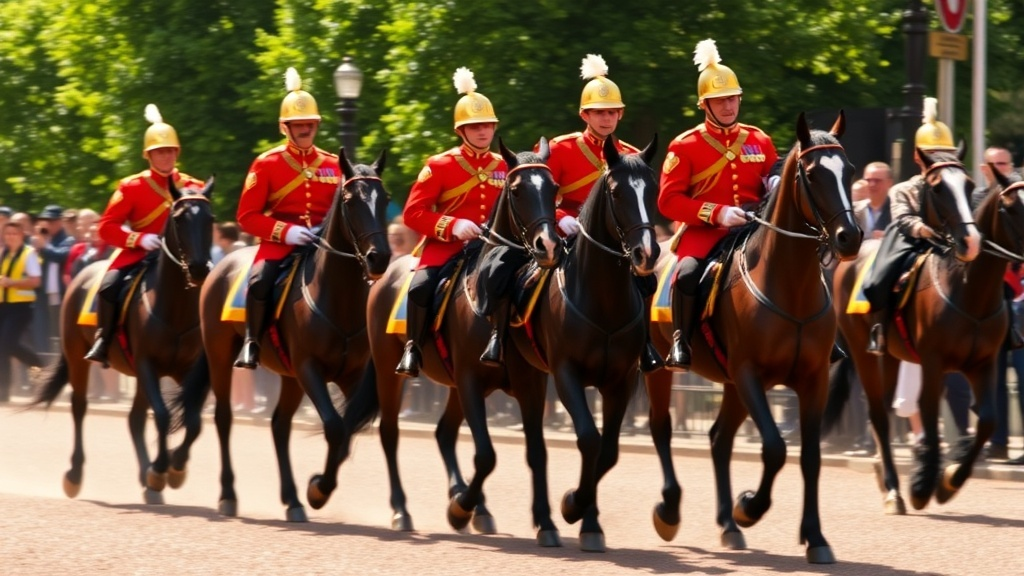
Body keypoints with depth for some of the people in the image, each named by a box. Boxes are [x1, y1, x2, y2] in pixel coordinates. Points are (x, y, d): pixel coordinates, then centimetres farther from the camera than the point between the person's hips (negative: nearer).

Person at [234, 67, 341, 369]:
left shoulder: (333, 165, 9)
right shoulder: (266, 163, 1)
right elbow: (247, 216, -1)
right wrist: (285, 231, -15)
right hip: (279, 243, -3)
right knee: (260, 281, -31)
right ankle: (252, 343, -15)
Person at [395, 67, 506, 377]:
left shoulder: (504, 167, 9)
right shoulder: (440, 166, -1)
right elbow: (413, 212, -5)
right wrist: (452, 226, -18)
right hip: (445, 247, -3)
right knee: (421, 288, -29)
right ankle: (413, 349, -12)